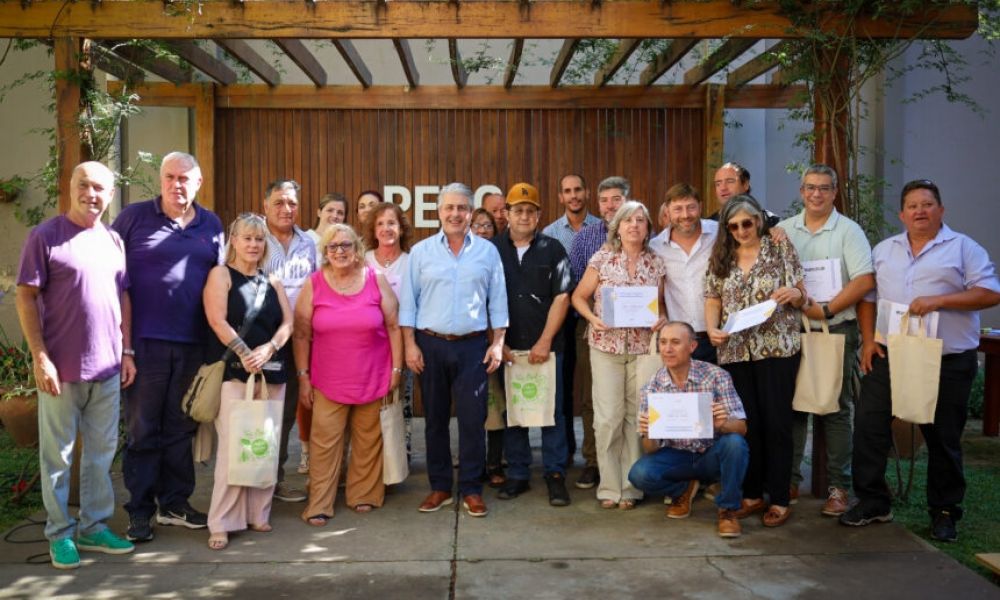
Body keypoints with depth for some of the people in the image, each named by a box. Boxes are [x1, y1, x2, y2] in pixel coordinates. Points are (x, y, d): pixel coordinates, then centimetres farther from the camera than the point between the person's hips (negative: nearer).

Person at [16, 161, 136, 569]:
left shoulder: (114, 240, 10)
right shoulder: (46, 236, -6)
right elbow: (25, 296, -8)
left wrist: (126, 351, 10)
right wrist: (40, 357, -14)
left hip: (107, 367, 5)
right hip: (61, 367, -5)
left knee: (101, 452, 12)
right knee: (58, 455, 6)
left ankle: (94, 527, 24)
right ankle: (60, 534, 18)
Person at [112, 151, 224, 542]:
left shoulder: (211, 225, 11)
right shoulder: (134, 217, 0)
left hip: (193, 343, 4)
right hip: (145, 340, -3)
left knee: (180, 428, 12)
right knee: (142, 429, 4)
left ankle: (174, 503, 24)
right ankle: (139, 511, 15)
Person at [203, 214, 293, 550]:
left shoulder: (272, 281, 18)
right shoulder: (221, 275, 4)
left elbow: (287, 322, 8)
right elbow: (217, 320, -8)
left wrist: (268, 349, -10)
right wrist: (244, 353, -16)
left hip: (271, 372, 5)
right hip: (233, 371, -5)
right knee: (232, 446, -10)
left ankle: (258, 515, 14)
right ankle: (221, 523, -3)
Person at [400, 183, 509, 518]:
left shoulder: (487, 251, 5)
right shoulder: (421, 252, 3)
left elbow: (497, 300, 5)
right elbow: (409, 301, 2)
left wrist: (498, 343, -1)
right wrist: (410, 345, -4)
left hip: (472, 346, 0)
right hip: (430, 345, 1)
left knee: (472, 419, 0)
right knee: (435, 418, 9)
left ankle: (471, 490, 13)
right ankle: (440, 487, 21)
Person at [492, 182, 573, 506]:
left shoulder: (552, 249, 3)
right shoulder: (492, 249, 4)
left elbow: (562, 297, -1)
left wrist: (545, 341, -8)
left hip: (545, 346, -1)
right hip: (507, 346, 1)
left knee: (552, 411, 3)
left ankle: (555, 474, 14)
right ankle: (518, 475, 19)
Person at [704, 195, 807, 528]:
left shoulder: (780, 247, 3)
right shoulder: (721, 256, 9)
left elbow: (800, 296, 3)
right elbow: (713, 301, 10)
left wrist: (793, 294, -19)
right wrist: (712, 329, -8)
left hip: (777, 347, -3)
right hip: (735, 350, 3)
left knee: (776, 422, -1)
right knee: (746, 423, 6)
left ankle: (779, 499, 9)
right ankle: (752, 494, 18)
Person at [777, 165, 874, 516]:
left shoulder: (848, 231, -1)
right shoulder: (783, 230, 10)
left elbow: (865, 279, -10)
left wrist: (826, 310, -16)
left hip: (835, 331, -3)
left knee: (835, 410, 2)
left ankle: (838, 487, 10)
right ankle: (789, 480, 18)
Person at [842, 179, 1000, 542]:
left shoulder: (964, 248, 0)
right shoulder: (884, 250, 12)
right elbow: (867, 296, 13)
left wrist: (938, 301, -19)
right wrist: (868, 340, 1)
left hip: (947, 362, -3)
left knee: (943, 440, 6)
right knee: (868, 426, -1)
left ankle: (944, 512, 21)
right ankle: (871, 502, 12)